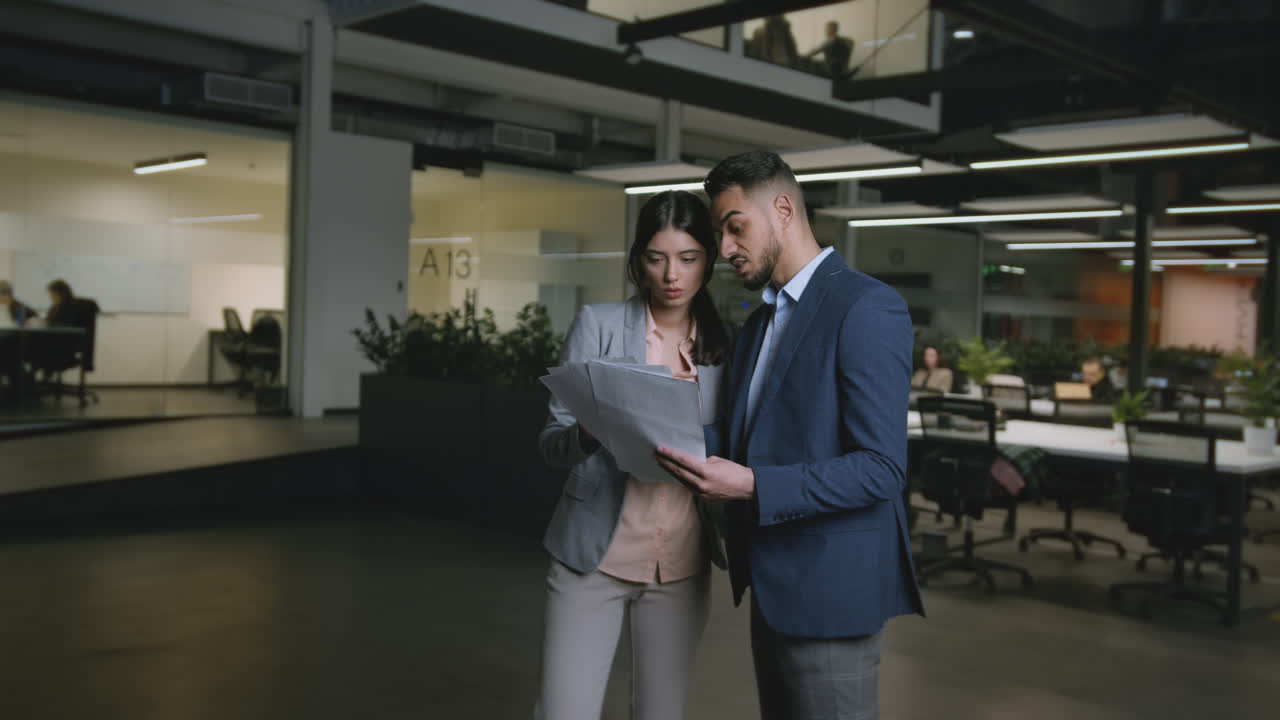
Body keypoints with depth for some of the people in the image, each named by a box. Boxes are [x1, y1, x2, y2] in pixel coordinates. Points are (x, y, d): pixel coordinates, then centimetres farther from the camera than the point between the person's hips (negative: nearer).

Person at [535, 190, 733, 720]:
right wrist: (592, 432, -29)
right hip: (594, 554, -3)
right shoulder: (598, 324, -4)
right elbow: (551, 443, -7)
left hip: (682, 562, 3)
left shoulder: (724, 343, 4)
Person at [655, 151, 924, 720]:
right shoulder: (760, 320, 14)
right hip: (772, 586, 9)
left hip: (828, 588, -9)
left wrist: (753, 486, -29)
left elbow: (881, 469, -21)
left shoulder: (867, 307, -15)